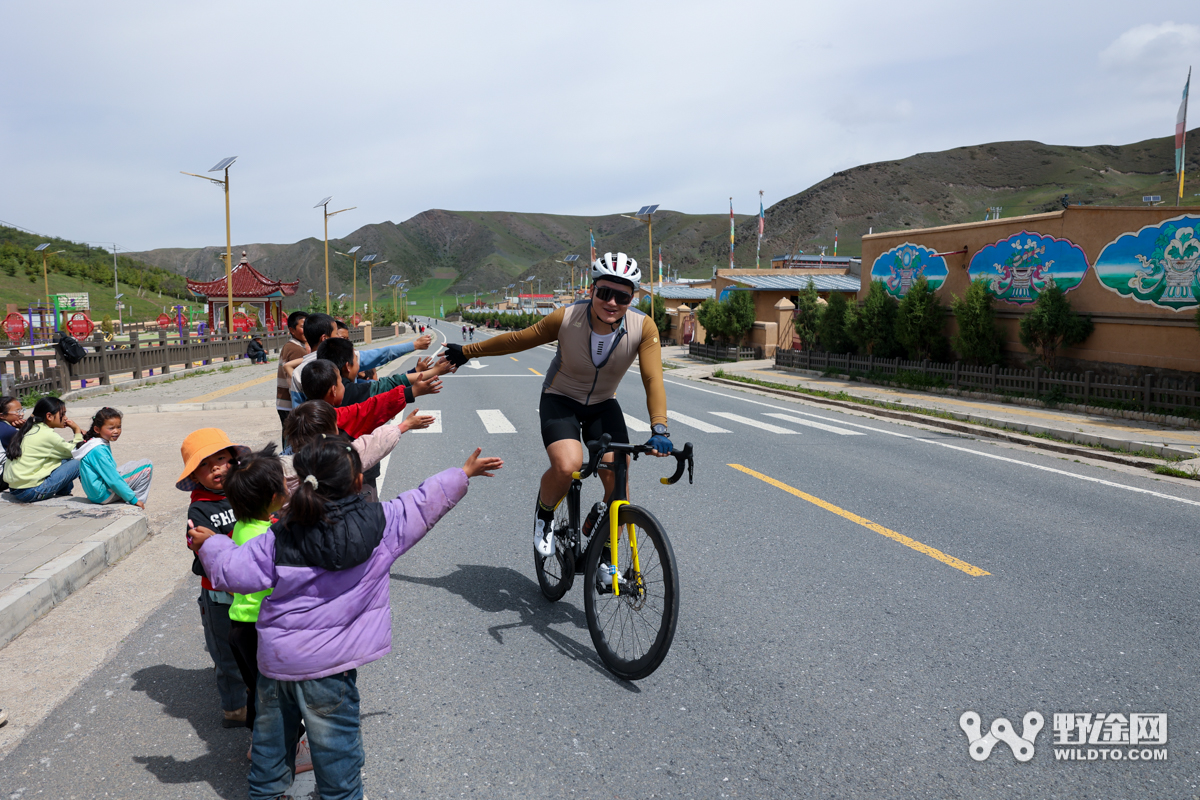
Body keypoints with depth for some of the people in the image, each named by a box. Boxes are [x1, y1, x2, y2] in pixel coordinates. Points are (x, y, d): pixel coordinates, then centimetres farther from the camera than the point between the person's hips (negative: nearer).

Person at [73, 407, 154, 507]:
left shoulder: (102, 445, 9)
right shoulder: (98, 450, -21)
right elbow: (113, 480, -22)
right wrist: (133, 499, -18)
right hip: (103, 496, -10)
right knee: (146, 465, -10)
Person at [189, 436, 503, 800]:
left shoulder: (282, 536, -7)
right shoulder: (381, 522, -12)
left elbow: (237, 572, -2)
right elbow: (427, 501, -2)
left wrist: (210, 545, 17)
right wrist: (464, 473, 11)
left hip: (275, 658, 3)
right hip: (327, 667, -3)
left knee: (271, 737, 23)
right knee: (335, 746, 9)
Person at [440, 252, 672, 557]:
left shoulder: (643, 327, -22)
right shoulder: (566, 318, -24)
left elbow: (653, 380, -27)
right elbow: (517, 340, -10)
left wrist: (659, 429, -42)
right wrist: (467, 352, -1)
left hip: (603, 406, 2)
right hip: (560, 400, -2)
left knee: (618, 480, -11)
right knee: (567, 466, -29)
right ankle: (544, 512, 6)